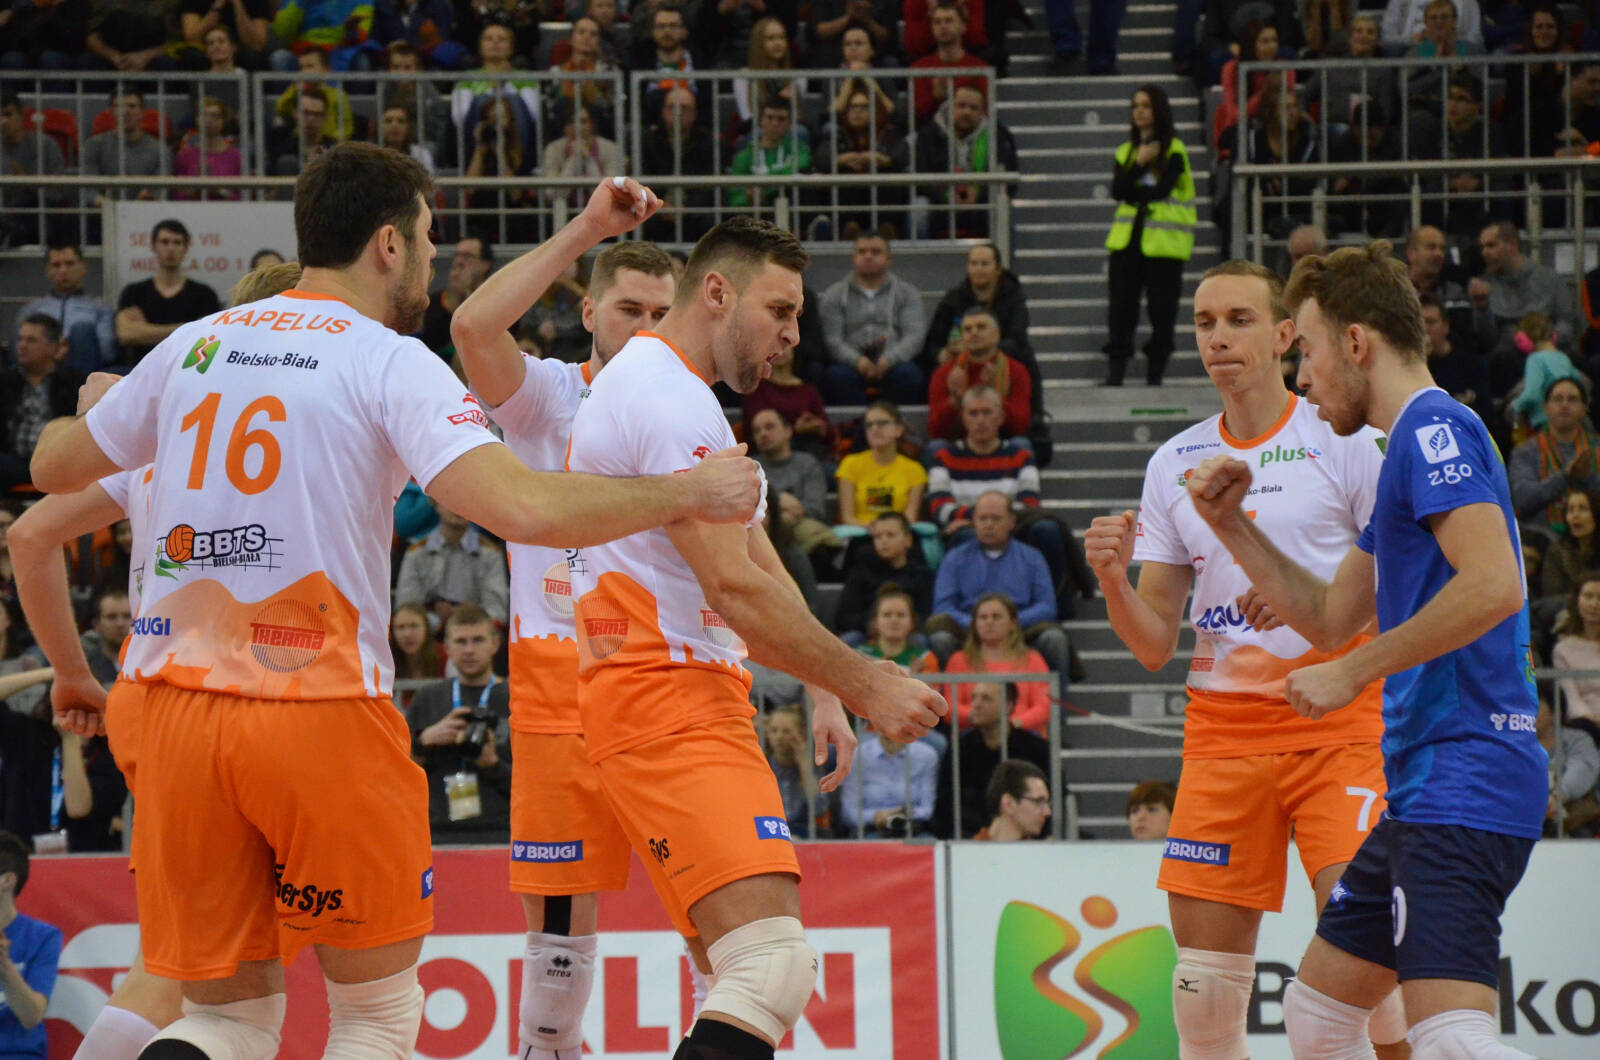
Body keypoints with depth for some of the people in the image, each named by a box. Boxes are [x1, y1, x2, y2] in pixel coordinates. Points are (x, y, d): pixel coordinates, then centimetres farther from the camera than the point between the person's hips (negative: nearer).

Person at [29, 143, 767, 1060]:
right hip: (323, 712, -5)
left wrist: (99, 404, 48)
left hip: (180, 709, 5)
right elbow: (522, 508, -17)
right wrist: (688, 494, -6)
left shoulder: (195, 345, 11)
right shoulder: (389, 362, -4)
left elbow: (54, 466, 25)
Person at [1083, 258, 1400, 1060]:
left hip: (1339, 718, -4)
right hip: (1222, 726, 4)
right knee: (1204, 977, -2)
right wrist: (1112, 579, -9)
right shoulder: (1174, 465, 12)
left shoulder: (1343, 441, 0)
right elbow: (1154, 646, 11)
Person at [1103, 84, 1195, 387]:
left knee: (1161, 310, -2)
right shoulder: (1126, 152, 15)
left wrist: (1132, 193, -2)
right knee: (1121, 305, -3)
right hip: (1128, 238, 4)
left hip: (1164, 241, -4)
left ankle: (1155, 373, 4)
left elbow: (1161, 189, -12)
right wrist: (1139, 164, -11)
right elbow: (1118, 190, 0)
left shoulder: (1175, 151, 0)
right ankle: (1116, 371, -3)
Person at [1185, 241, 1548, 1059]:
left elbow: (1493, 585, -23)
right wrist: (1234, 529, 21)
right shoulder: (1412, 445, 22)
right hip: (1425, 785, 11)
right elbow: (1330, 617, 30)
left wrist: (1354, 672, -17)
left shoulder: (1433, 428, -10)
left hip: (1463, 777, -11)